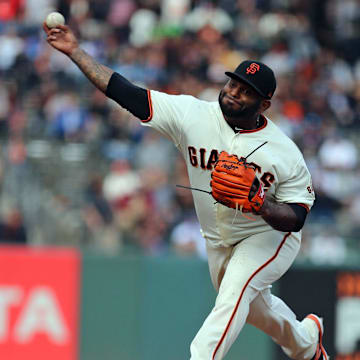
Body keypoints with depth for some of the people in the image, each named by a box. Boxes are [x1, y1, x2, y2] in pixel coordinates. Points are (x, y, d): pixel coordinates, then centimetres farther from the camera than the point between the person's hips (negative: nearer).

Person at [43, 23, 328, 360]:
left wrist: (264, 207, -40)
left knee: (234, 293, -29)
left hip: (269, 236, -5)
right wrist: (74, 51, -29)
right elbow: (127, 94, -22)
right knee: (250, 306, 23)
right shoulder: (192, 114, -18)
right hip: (217, 241, 5)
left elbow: (297, 216, -18)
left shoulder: (285, 152, -23)